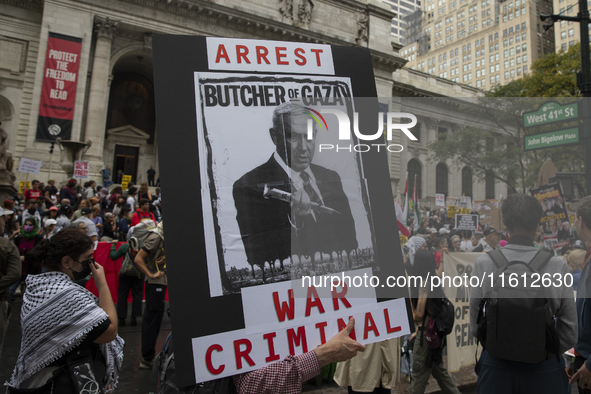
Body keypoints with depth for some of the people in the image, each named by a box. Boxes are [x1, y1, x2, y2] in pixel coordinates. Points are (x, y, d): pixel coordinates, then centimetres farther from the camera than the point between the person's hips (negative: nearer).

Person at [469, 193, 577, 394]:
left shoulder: (483, 263, -11)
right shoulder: (558, 266, -11)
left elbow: (475, 326, -5)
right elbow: (569, 333, -3)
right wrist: (545, 351, 13)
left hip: (495, 367, 0)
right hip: (543, 369, 0)